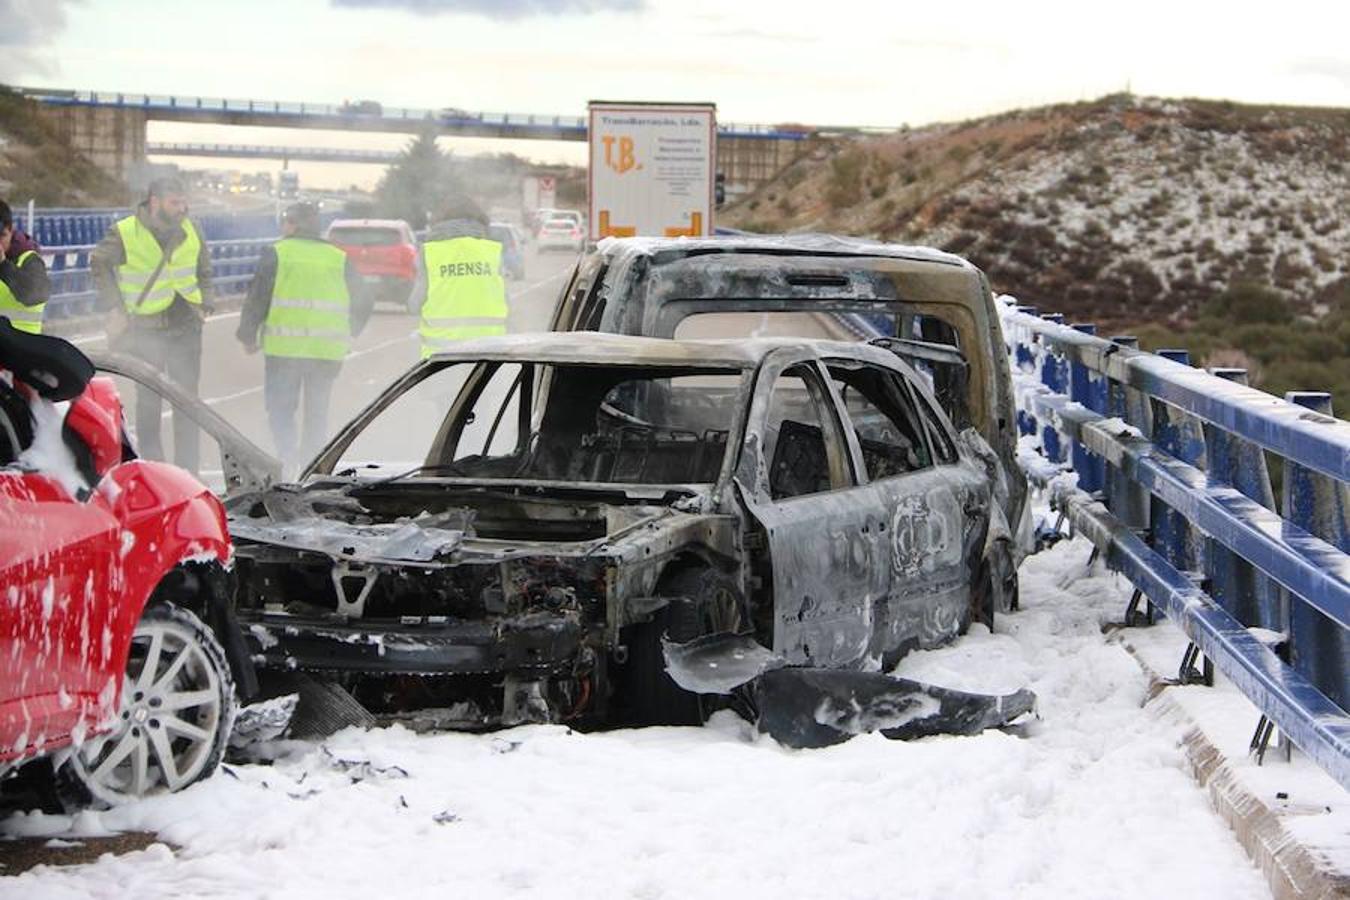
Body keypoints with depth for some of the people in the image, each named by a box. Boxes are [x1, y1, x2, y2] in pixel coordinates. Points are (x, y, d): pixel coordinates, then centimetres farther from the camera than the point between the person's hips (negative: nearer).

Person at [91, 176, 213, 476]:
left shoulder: (190, 231, 2)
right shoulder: (124, 234, -10)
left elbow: (204, 270, 17)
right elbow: (99, 265, 4)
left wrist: (205, 304, 5)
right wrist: (113, 308, -2)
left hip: (185, 325, 3)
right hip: (145, 326, -3)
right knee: (149, 398, 3)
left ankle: (187, 471, 9)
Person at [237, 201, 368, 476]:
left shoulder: (276, 254, 1)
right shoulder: (340, 259, 12)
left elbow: (257, 299, -1)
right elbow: (361, 306, 14)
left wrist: (247, 337, 10)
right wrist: (344, 338, 27)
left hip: (284, 349, -3)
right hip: (328, 350, 3)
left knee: (280, 407, 5)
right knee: (317, 412, 14)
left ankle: (288, 458, -16)